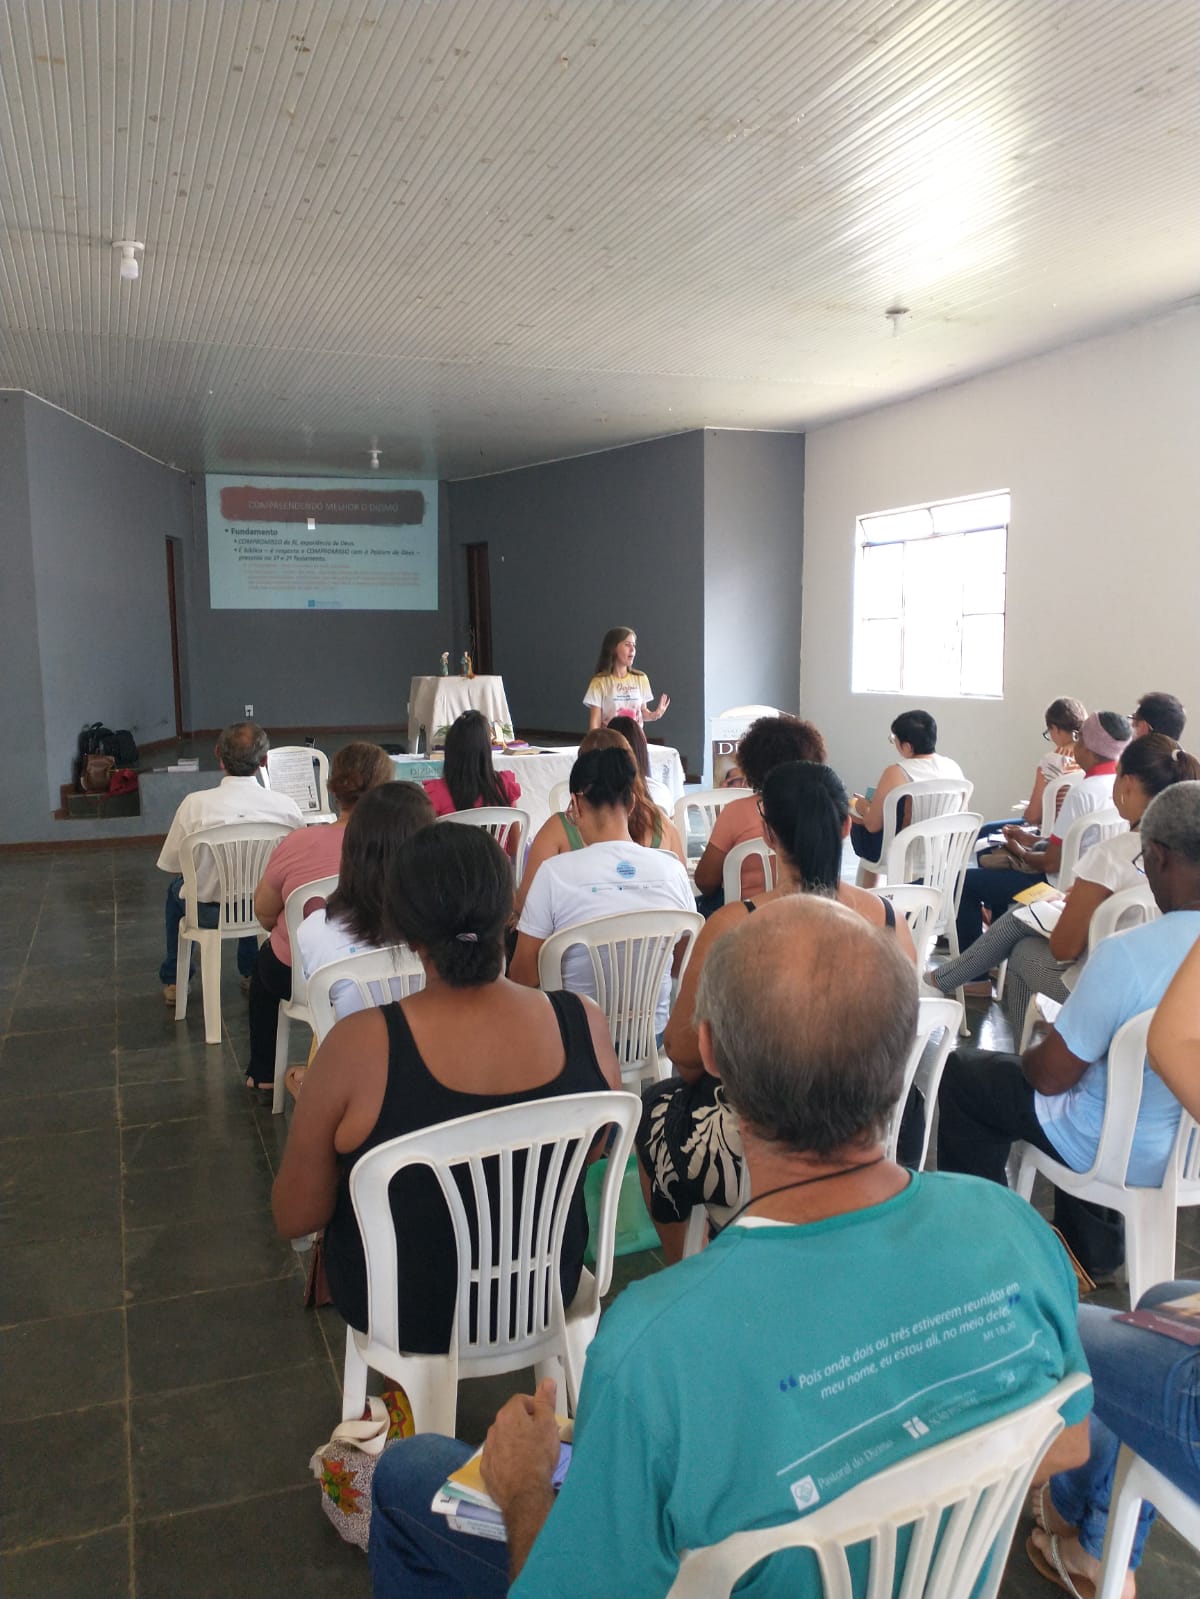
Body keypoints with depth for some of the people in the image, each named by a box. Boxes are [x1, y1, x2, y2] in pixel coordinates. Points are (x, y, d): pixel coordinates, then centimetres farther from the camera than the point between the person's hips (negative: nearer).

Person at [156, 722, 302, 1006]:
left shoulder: (195, 803, -19)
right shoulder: (285, 805, -17)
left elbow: (170, 864, -7)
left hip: (209, 912, -1)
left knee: (177, 887, 34)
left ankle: (173, 980, 44)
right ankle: (251, 971, 48)